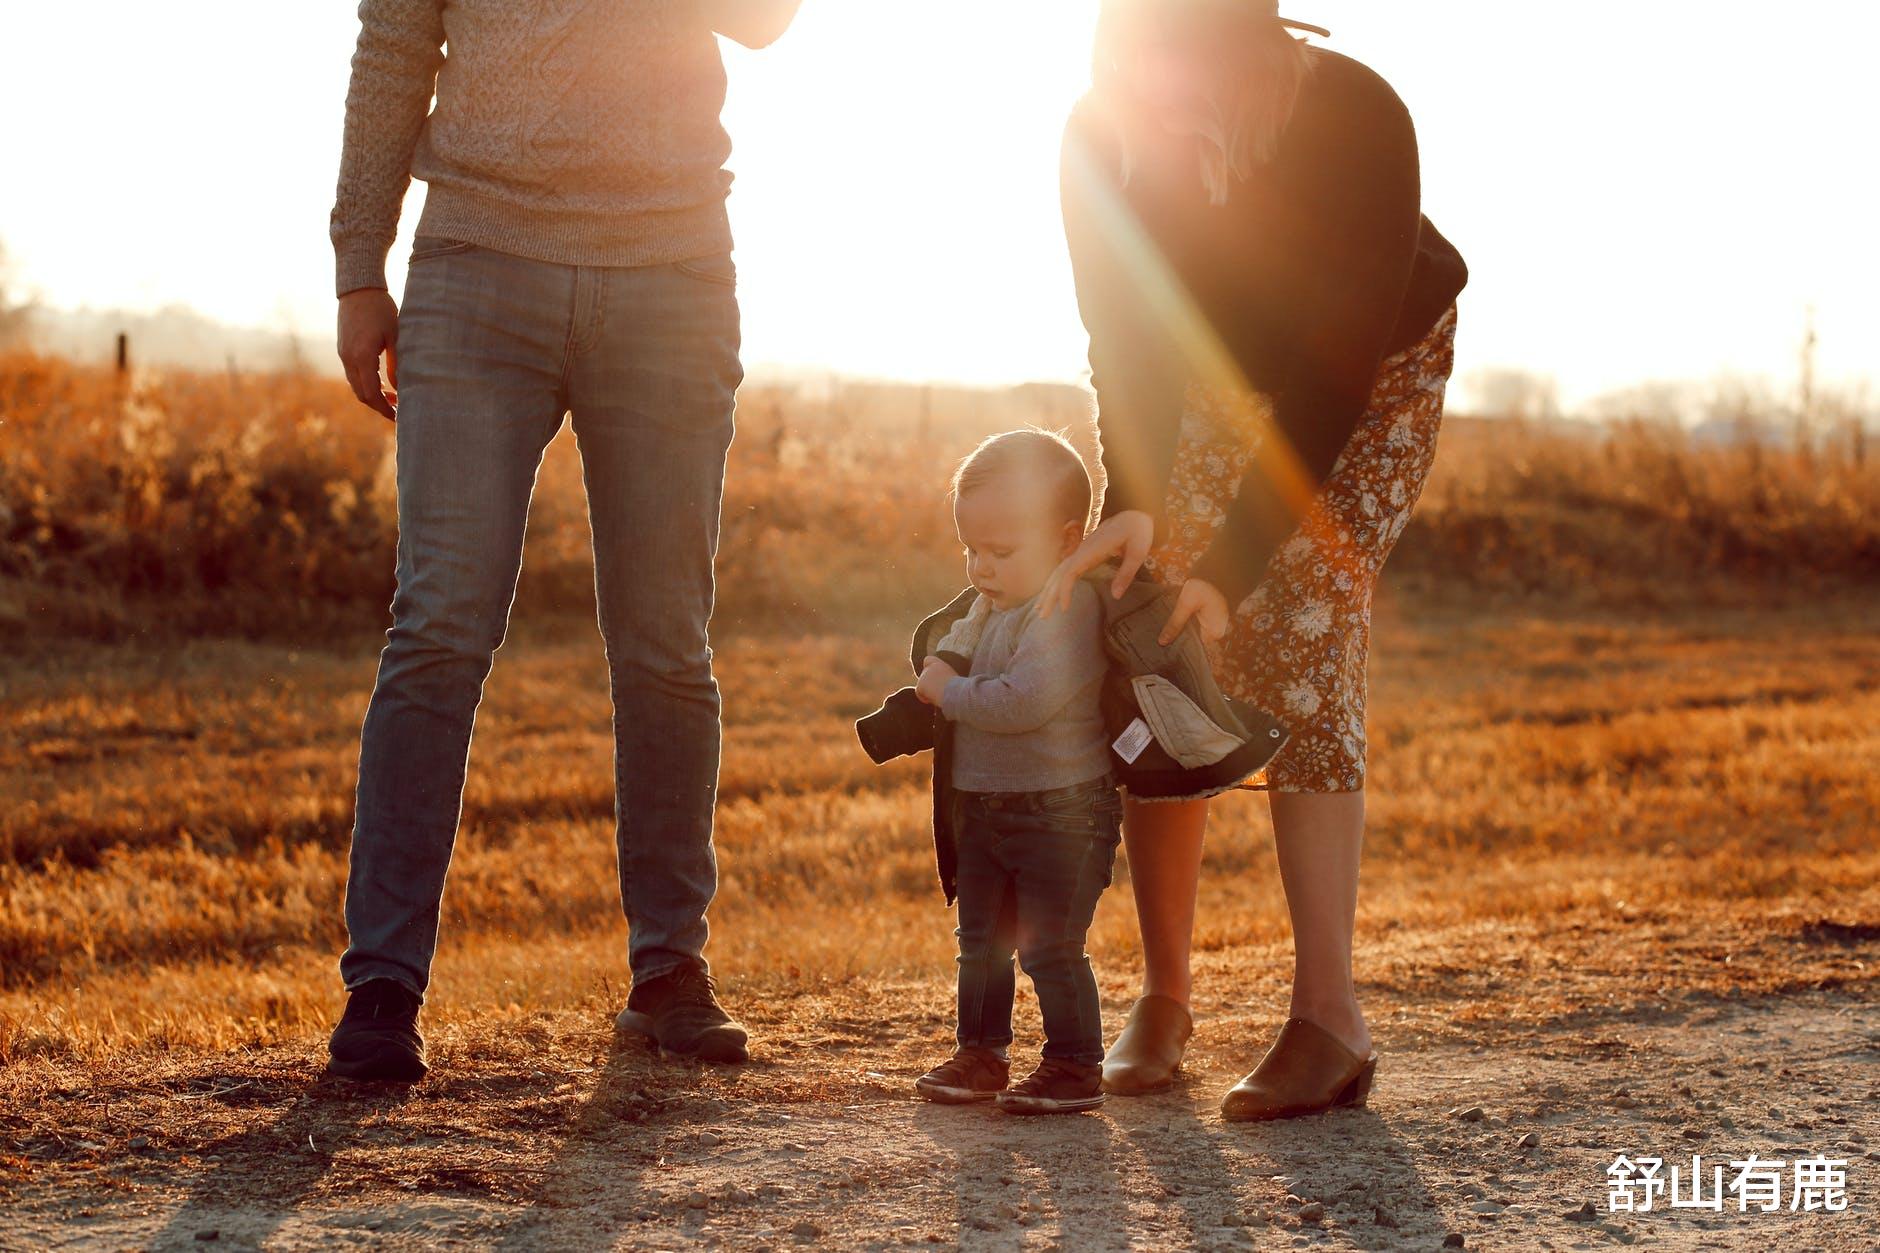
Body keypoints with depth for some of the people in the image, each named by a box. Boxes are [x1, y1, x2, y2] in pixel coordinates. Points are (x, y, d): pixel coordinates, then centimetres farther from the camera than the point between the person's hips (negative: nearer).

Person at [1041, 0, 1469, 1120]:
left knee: (1299, 646, -20)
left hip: (1372, 378, -4)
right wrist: (1133, 508, -35)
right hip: (1202, 380, 4)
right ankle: (1164, 1001, 1)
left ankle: (1331, 1020, -20)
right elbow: (1124, 341, -19)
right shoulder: (1105, 132, -23)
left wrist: (1237, 563, -36)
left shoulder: (1356, 118, -34)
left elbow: (1336, 370, -33)